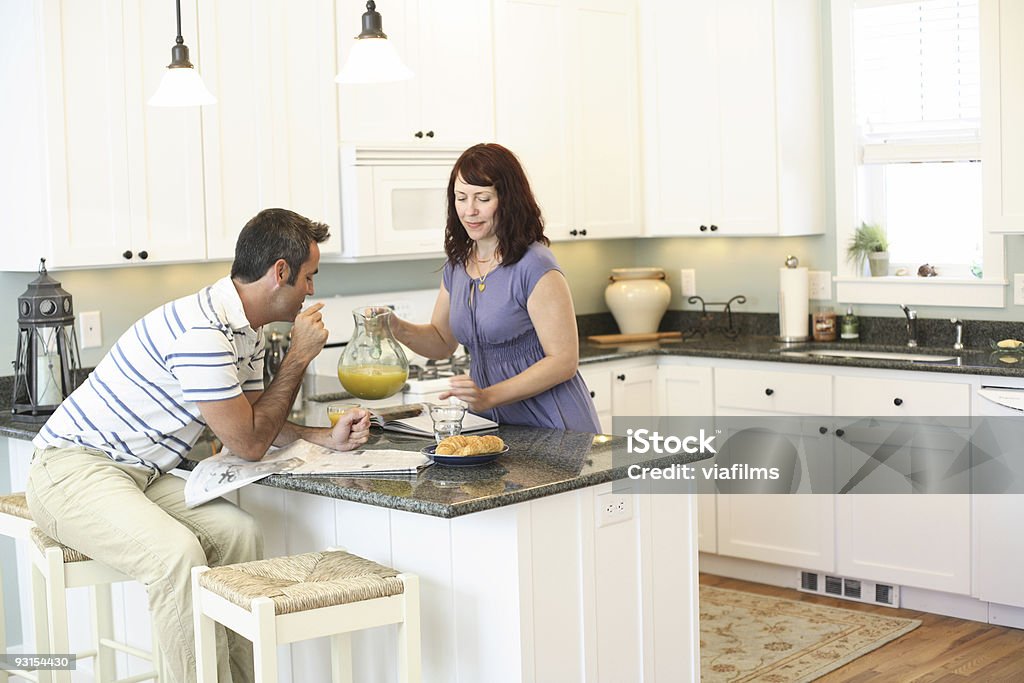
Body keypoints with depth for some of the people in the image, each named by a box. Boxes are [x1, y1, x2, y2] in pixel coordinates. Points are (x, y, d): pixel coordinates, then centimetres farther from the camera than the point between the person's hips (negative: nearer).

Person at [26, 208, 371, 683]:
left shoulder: (246, 328, 8)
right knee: (177, 551, -32)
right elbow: (249, 443, -18)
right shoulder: (201, 332, -25)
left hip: (140, 473, 9)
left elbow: (253, 420, 14)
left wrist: (326, 438, -1)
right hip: (73, 469, -9)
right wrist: (298, 357, -12)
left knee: (237, 531, -10)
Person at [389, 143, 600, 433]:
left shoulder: (535, 267, -14)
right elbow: (442, 341, 21)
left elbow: (563, 360, -15)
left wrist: (488, 397, -23)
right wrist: (398, 329, 1)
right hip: (492, 426, 6)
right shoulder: (456, 267, 9)